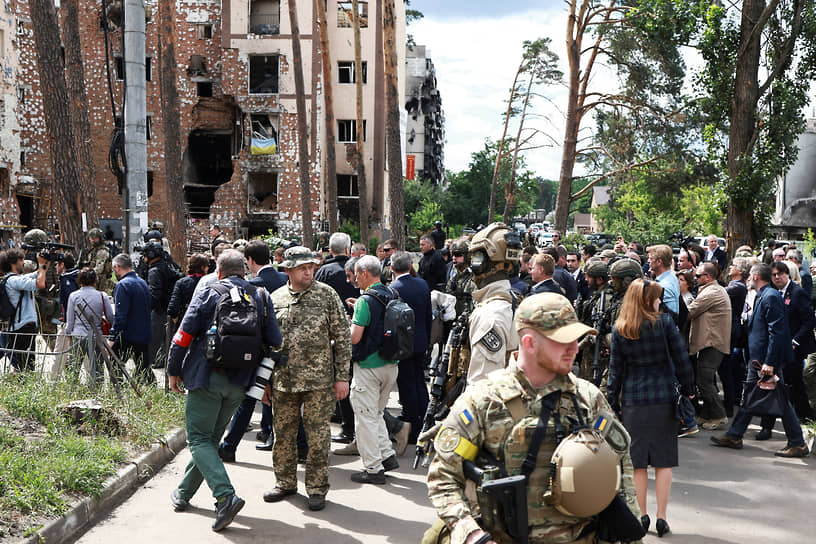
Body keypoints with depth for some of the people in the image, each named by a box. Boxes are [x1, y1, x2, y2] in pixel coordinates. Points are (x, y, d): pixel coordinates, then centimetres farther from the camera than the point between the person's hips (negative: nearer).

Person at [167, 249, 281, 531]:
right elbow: (274, 341, 5)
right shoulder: (261, 298, 7)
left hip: (207, 378, -5)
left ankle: (226, 496, -18)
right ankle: (184, 493, 29)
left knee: (199, 439, 0)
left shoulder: (208, 295, -4)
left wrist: (173, 370, 6)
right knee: (211, 438, 17)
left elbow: (183, 336, -5)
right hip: (240, 383, 5)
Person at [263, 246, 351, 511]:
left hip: (318, 380, -3)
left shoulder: (327, 295, -1)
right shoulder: (276, 298, 8)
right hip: (283, 380, 3)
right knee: (282, 434, 11)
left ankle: (317, 488, 14)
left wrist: (342, 376, -5)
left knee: (317, 436, 2)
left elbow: (342, 337, -1)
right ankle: (285, 482, 28)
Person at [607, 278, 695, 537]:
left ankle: (642, 515, 15)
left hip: (632, 401, 1)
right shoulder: (664, 322, -7)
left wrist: (613, 401, 9)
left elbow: (615, 368, 2)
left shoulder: (619, 329, -2)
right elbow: (681, 358, -4)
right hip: (663, 399, -1)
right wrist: (688, 388, 9)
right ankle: (661, 518, 7)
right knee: (664, 462, 6)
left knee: (638, 462, 10)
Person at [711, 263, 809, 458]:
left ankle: (798, 444, 7)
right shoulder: (762, 296, 13)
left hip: (768, 360, -10)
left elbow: (777, 331, -23)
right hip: (759, 359, 10)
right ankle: (734, 436, 22)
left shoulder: (770, 297, -17)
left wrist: (769, 362, -25)